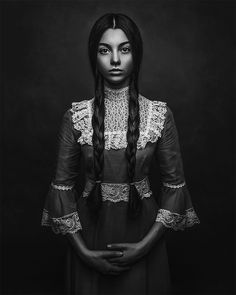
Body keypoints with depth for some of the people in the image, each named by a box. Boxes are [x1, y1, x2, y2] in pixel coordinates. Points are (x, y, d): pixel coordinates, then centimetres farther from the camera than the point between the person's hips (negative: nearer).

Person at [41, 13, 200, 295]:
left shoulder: (160, 114, -7)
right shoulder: (76, 115, -6)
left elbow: (174, 183, -3)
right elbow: (63, 184, -3)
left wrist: (146, 245, -10)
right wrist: (83, 251, -8)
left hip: (142, 229, 0)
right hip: (90, 229, 1)